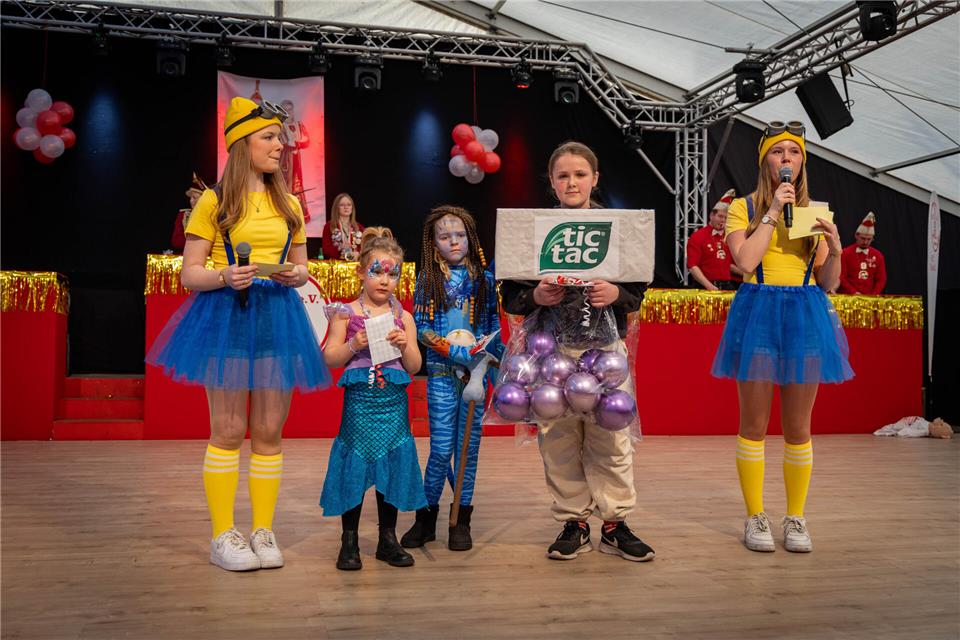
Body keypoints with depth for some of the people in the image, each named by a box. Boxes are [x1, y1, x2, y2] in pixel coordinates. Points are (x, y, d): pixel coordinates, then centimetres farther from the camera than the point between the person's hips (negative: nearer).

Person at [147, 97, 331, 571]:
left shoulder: (289, 204, 15)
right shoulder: (215, 201, 3)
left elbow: (301, 266, 20)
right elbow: (189, 273, 1)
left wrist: (297, 275, -3)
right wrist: (223, 277, -19)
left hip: (277, 316, 4)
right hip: (226, 314, -4)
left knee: (269, 431, 4)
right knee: (228, 430, -2)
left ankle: (263, 532, 15)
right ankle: (223, 536, 10)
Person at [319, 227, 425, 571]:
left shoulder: (403, 318, 7)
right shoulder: (346, 313, 0)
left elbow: (414, 367, 6)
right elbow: (329, 359, -3)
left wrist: (405, 345, -12)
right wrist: (354, 345, -18)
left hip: (393, 404, 2)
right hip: (359, 403, -2)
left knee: (393, 468, 8)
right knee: (354, 469, 2)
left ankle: (388, 539, 22)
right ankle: (349, 541, 16)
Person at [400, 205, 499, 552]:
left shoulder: (484, 278, 8)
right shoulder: (427, 279, 4)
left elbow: (494, 323, 11)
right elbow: (420, 328, -1)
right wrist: (454, 350, -13)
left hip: (475, 370, 2)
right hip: (441, 372, -2)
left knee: (469, 445, 5)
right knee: (442, 448, -2)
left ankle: (462, 520, 16)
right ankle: (426, 518, 15)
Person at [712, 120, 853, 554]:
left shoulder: (813, 212, 14)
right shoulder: (744, 207, 5)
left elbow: (827, 282, 11)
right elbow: (745, 260, -12)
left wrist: (834, 249, -7)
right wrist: (773, 212, -9)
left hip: (805, 316, 3)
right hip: (757, 312, -3)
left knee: (798, 426, 7)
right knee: (754, 425, 2)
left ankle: (796, 519, 19)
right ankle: (755, 518, 13)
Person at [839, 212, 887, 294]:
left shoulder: (878, 255, 11)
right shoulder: (845, 253, 2)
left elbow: (881, 279, 11)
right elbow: (841, 277, -2)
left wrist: (873, 296, -4)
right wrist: (854, 293, -12)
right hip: (849, 297, -2)